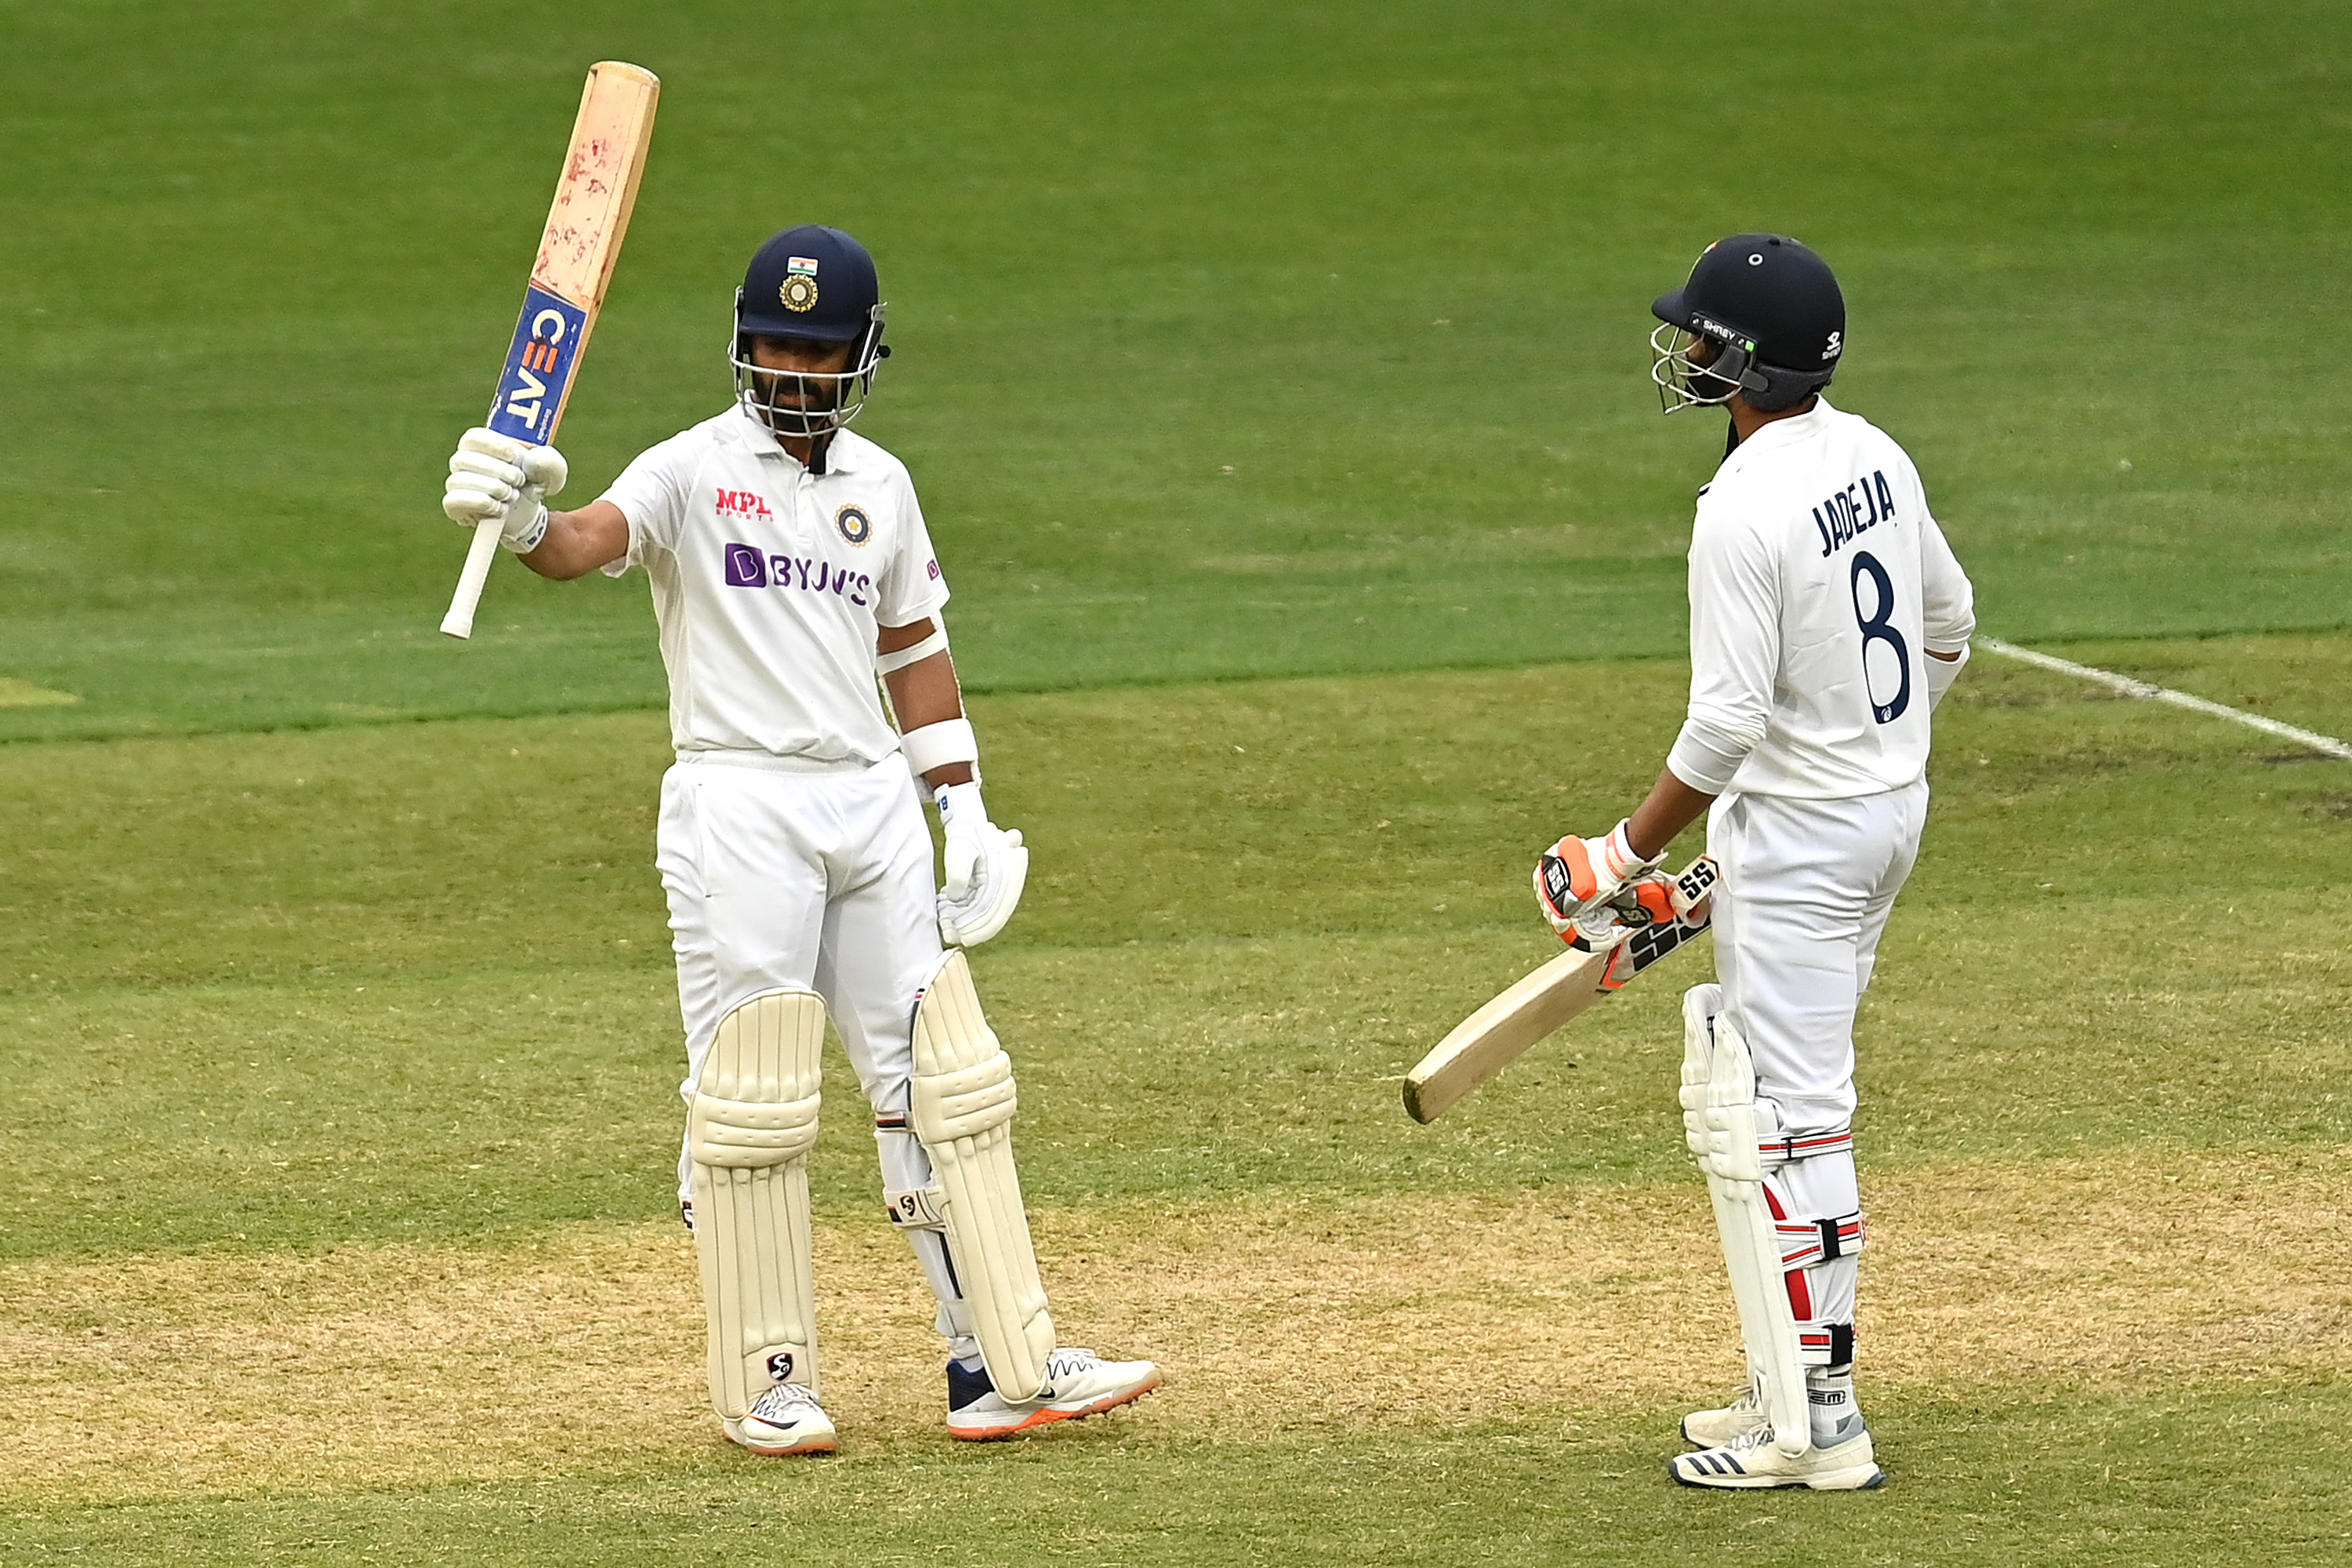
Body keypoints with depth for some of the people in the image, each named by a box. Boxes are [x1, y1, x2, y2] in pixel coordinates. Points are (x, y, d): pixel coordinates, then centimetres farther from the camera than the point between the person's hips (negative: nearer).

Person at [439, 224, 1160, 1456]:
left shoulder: (879, 485, 12)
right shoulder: (696, 469, -5)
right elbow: (594, 539, -24)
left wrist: (964, 807, 14)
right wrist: (523, 521, -47)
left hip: (873, 801, 5)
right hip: (738, 804, -5)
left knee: (943, 1082, 5)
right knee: (749, 1105, -4)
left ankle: (1006, 1364, 8)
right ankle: (766, 1386, 4)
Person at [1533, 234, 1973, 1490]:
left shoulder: (1745, 511, -22)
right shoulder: (1875, 459, 5)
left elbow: (1728, 722, -23)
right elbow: (1947, 625, 16)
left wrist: (1628, 856, -14)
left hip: (1798, 830, -9)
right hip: (1893, 800, 10)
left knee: (1783, 1119, -5)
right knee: (1729, 1093, 18)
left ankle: (1816, 1422, -4)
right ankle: (1796, 1376, 22)